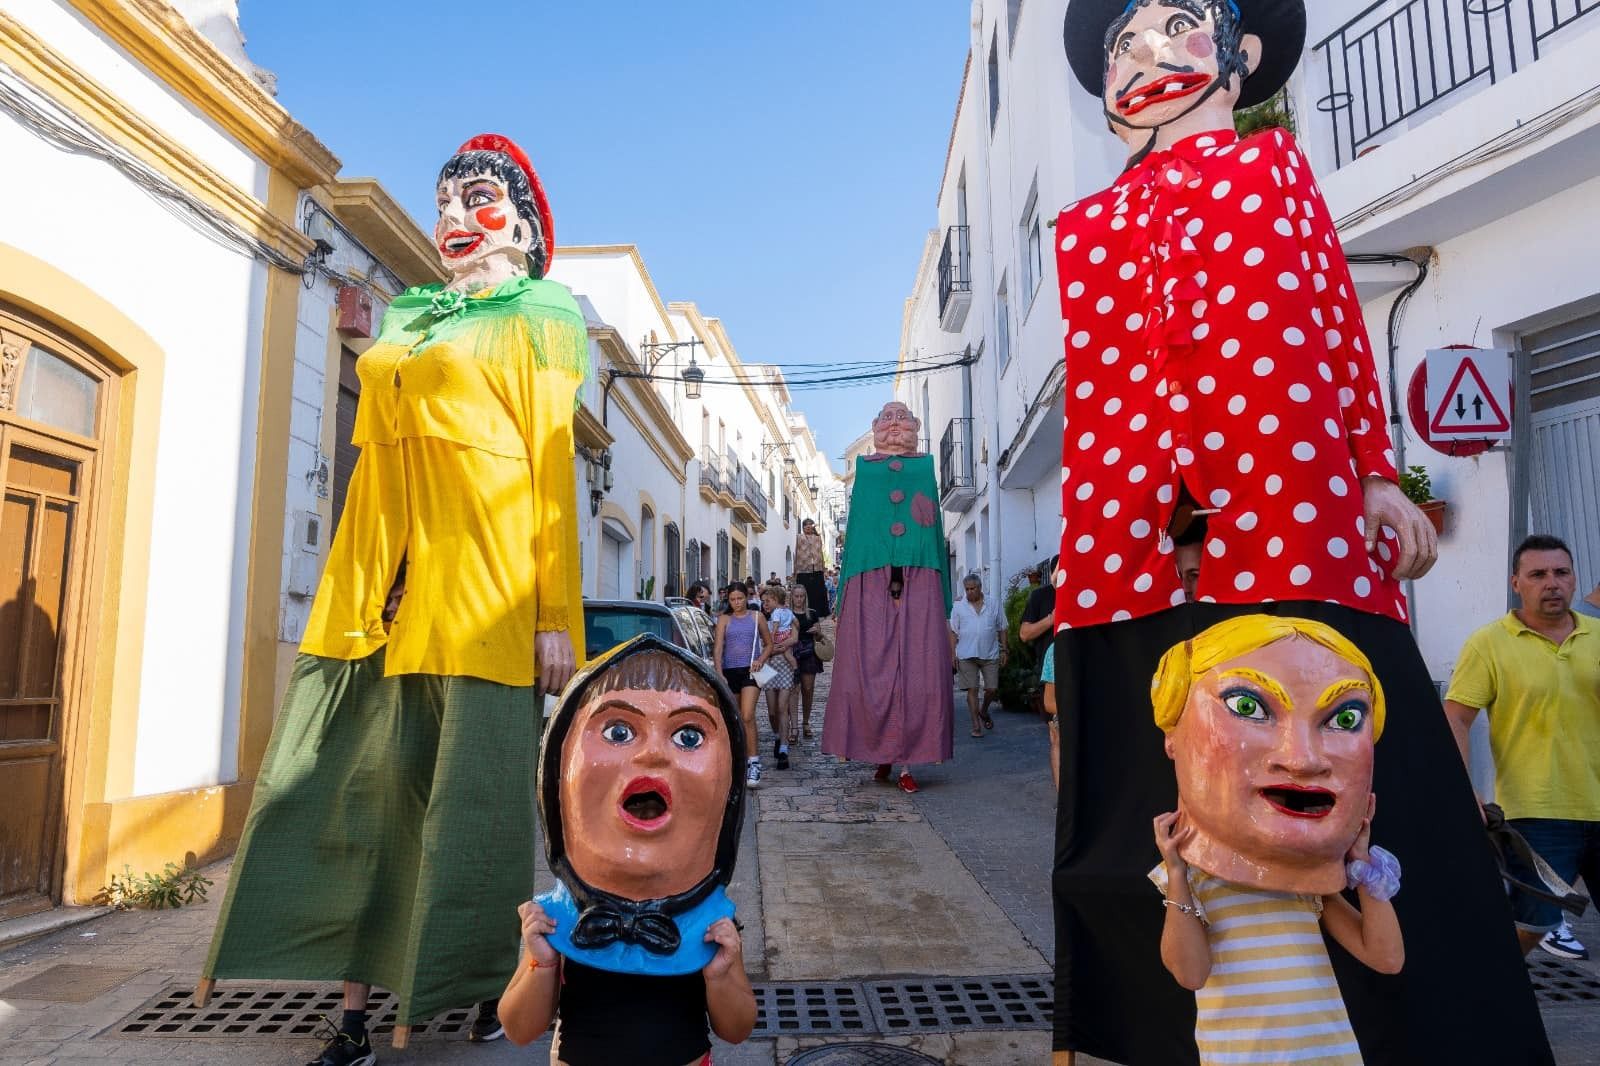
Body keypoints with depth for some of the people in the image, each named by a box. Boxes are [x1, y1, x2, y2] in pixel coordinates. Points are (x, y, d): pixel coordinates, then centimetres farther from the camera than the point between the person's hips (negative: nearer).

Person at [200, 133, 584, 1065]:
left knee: (473, 786, 0)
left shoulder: (534, 320, 7)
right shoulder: (405, 325, 23)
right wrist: (353, 590, 10)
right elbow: (375, 459, 18)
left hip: (479, 574, -5)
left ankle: (491, 989, 16)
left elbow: (553, 468, -2)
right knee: (368, 785, 4)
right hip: (387, 576, 6)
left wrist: (556, 613, -10)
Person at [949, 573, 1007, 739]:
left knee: (992, 689, 2)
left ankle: (984, 711, 32)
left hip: (990, 655, 1)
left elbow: (1002, 629, 12)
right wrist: (953, 653, -3)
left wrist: (1003, 651, 7)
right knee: (973, 689, -2)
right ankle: (976, 725, 5)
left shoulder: (994, 606, 8)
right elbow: (953, 632, 5)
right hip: (966, 655, -1)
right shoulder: (958, 607, 5)